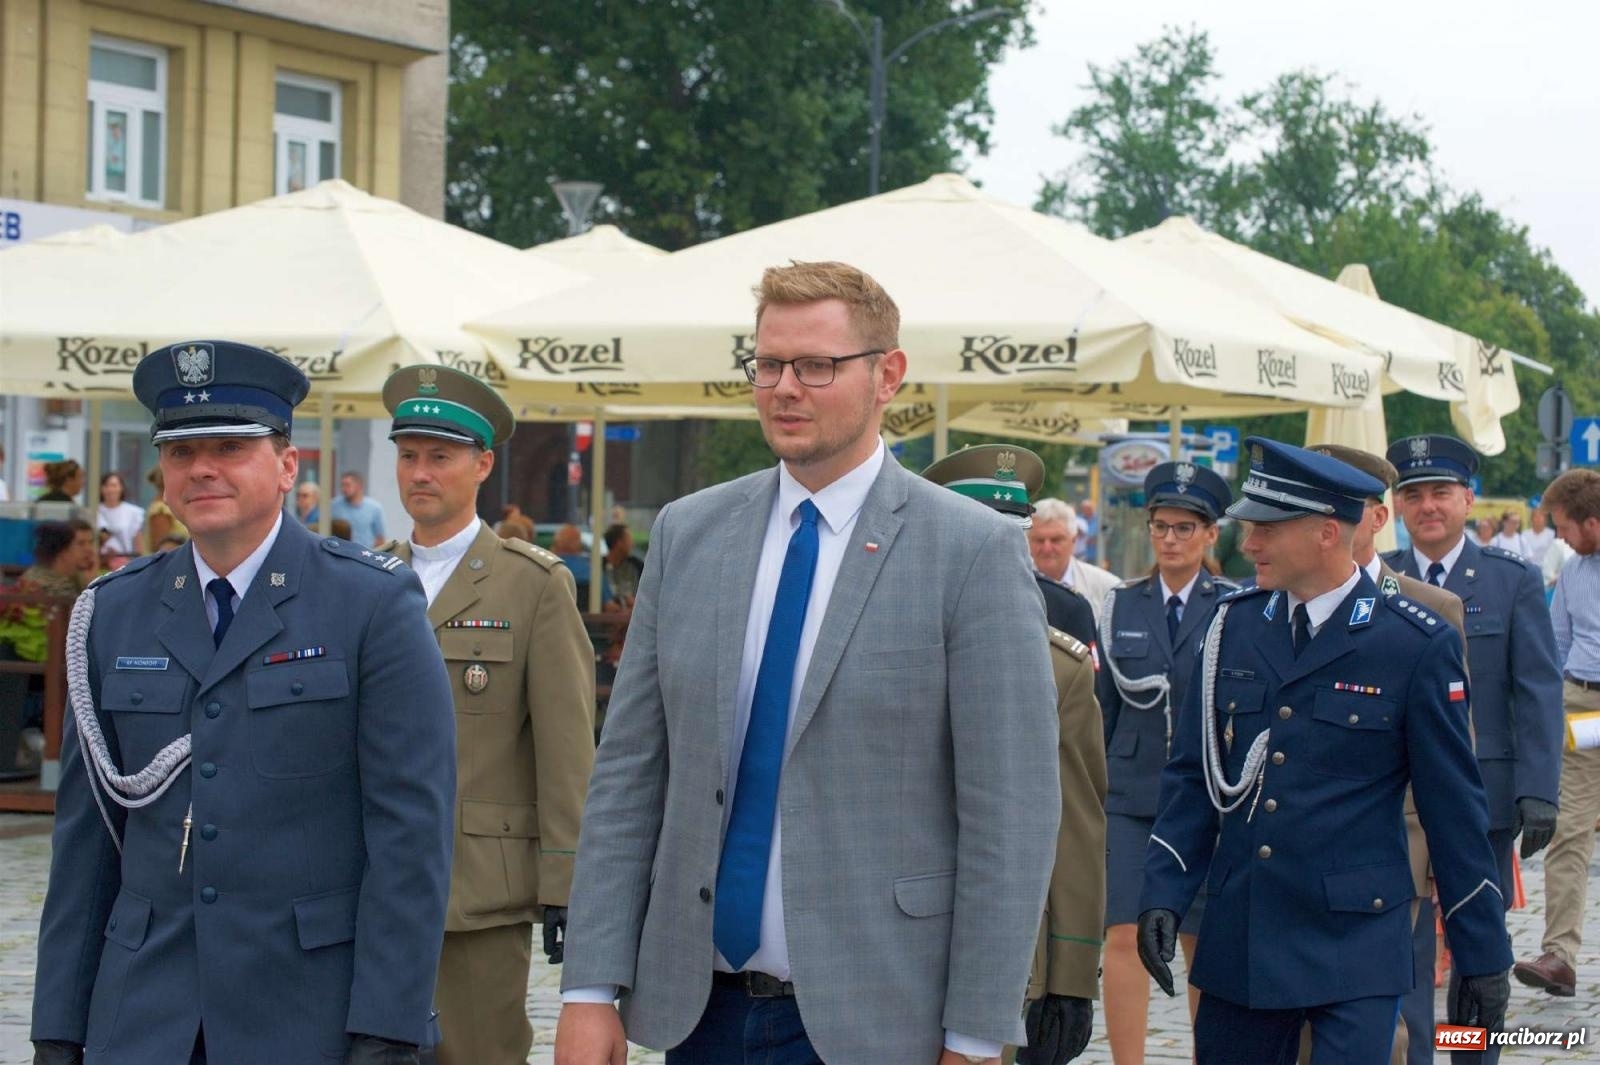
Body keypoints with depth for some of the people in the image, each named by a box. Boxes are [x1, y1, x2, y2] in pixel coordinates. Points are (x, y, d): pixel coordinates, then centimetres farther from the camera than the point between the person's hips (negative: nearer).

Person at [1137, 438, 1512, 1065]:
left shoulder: (1415, 645, -6)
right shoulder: (1233, 624, 6)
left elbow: (1454, 807, -3)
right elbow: (1191, 774, 10)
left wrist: (1483, 954, 0)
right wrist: (1163, 896, -1)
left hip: (1355, 945, -4)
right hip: (1236, 939, 4)